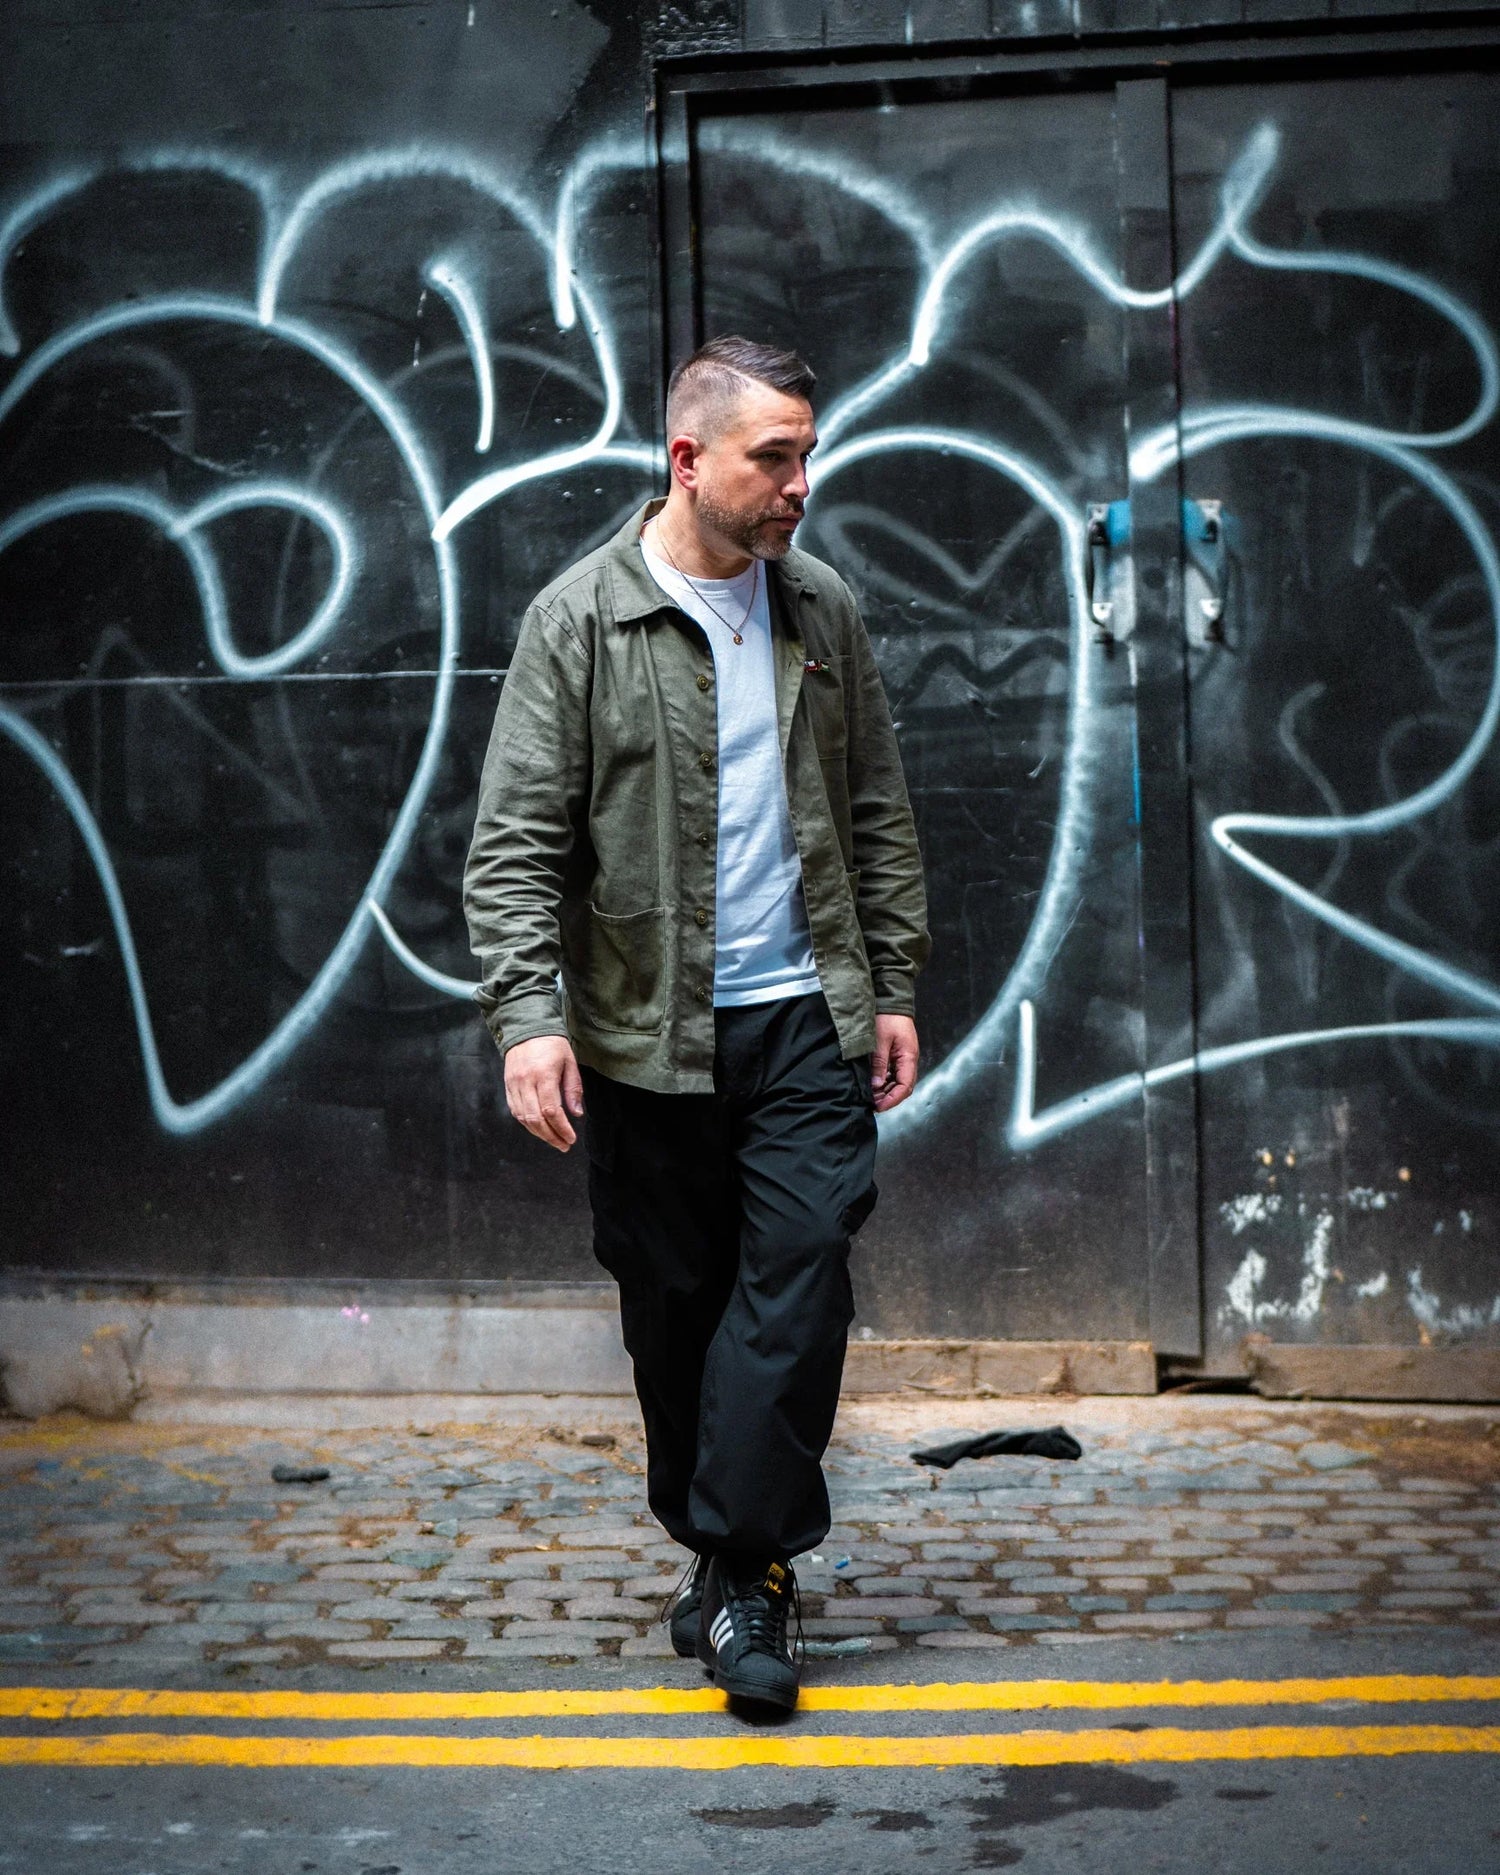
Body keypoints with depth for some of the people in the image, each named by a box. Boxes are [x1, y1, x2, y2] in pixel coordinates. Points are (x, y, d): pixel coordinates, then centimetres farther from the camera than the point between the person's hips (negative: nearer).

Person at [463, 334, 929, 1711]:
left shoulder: (822, 612, 9)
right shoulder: (580, 620, -4)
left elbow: (878, 817, 14)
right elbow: (516, 841, -7)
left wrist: (894, 987, 10)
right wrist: (528, 1014, -17)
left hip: (806, 1018, 2)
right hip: (647, 1031, -2)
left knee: (798, 1282, -8)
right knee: (676, 1310, 7)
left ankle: (743, 1572, -2)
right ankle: (733, 1556, 24)